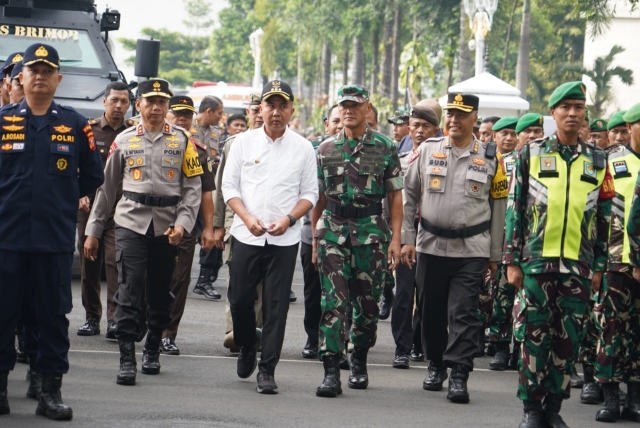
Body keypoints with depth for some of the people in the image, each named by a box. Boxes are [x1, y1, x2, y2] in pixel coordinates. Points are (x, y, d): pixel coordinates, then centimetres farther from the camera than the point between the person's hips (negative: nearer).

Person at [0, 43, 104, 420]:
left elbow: (92, 177, 13)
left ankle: (50, 388, 11)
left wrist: (62, 201, 12)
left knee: (52, 315, 5)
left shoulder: (75, 125, 5)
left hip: (55, 239, 1)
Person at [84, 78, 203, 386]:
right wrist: (93, 231, 11)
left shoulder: (182, 140, 6)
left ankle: (153, 349, 28)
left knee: (160, 292, 9)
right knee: (129, 290, -12)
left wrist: (183, 223, -11)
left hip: (167, 227, 1)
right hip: (130, 222, -1)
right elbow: (106, 187, 12)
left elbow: (193, 186, 3)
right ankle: (127, 359, -12)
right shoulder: (124, 140, 8)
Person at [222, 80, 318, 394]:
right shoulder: (244, 142, 5)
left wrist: (288, 219, -10)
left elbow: (310, 193, 6)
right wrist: (247, 218, -9)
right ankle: (247, 348, 30)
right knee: (239, 298, 3)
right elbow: (229, 186, 6)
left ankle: (267, 369, 1)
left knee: (276, 306, -3)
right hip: (246, 236, 1)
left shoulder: (303, 148, 4)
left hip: (284, 239, -1)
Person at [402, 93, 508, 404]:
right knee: (431, 311, 9)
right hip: (430, 246, 2)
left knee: (463, 313, -8)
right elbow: (409, 196, 9)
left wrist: (494, 255, 6)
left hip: (471, 250, -2)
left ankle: (459, 376, -10)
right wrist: (407, 238, 2)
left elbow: (498, 207, 6)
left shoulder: (490, 158, 2)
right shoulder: (427, 151, 4)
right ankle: (435, 365, 26)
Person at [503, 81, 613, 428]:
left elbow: (604, 217, 10)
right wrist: (512, 261, -2)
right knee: (534, 337, 0)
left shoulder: (597, 160, 8)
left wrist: (598, 266, 6)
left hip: (578, 266, 2)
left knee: (568, 340, 4)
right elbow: (514, 210, 2)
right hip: (536, 262, -2)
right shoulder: (531, 154, 3)